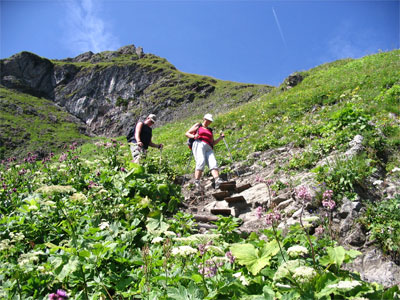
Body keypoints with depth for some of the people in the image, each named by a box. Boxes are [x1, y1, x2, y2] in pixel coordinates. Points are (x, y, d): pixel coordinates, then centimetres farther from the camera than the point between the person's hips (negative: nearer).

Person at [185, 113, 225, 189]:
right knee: (201, 162, -27)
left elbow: (213, 143, 28)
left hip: (208, 148, 4)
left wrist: (221, 137, 14)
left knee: (213, 163, -20)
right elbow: (187, 133, 15)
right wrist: (194, 136, -5)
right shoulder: (198, 126, 22)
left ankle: (217, 181, -37)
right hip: (199, 144, -4)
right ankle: (196, 182, -32)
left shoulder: (210, 130, 34)